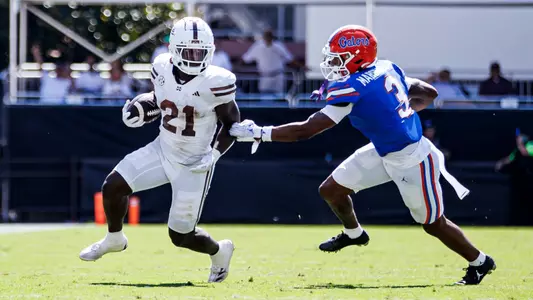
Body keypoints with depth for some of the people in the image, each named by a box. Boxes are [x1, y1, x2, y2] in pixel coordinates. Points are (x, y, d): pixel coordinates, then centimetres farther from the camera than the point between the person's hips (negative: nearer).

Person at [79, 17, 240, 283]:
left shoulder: (215, 82, -21)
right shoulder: (163, 69, -7)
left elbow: (232, 124, -9)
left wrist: (214, 155, -21)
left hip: (193, 164, -5)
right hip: (163, 151, 5)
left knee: (180, 236, 0)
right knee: (113, 186, -8)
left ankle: (219, 251, 33)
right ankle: (114, 239, 21)